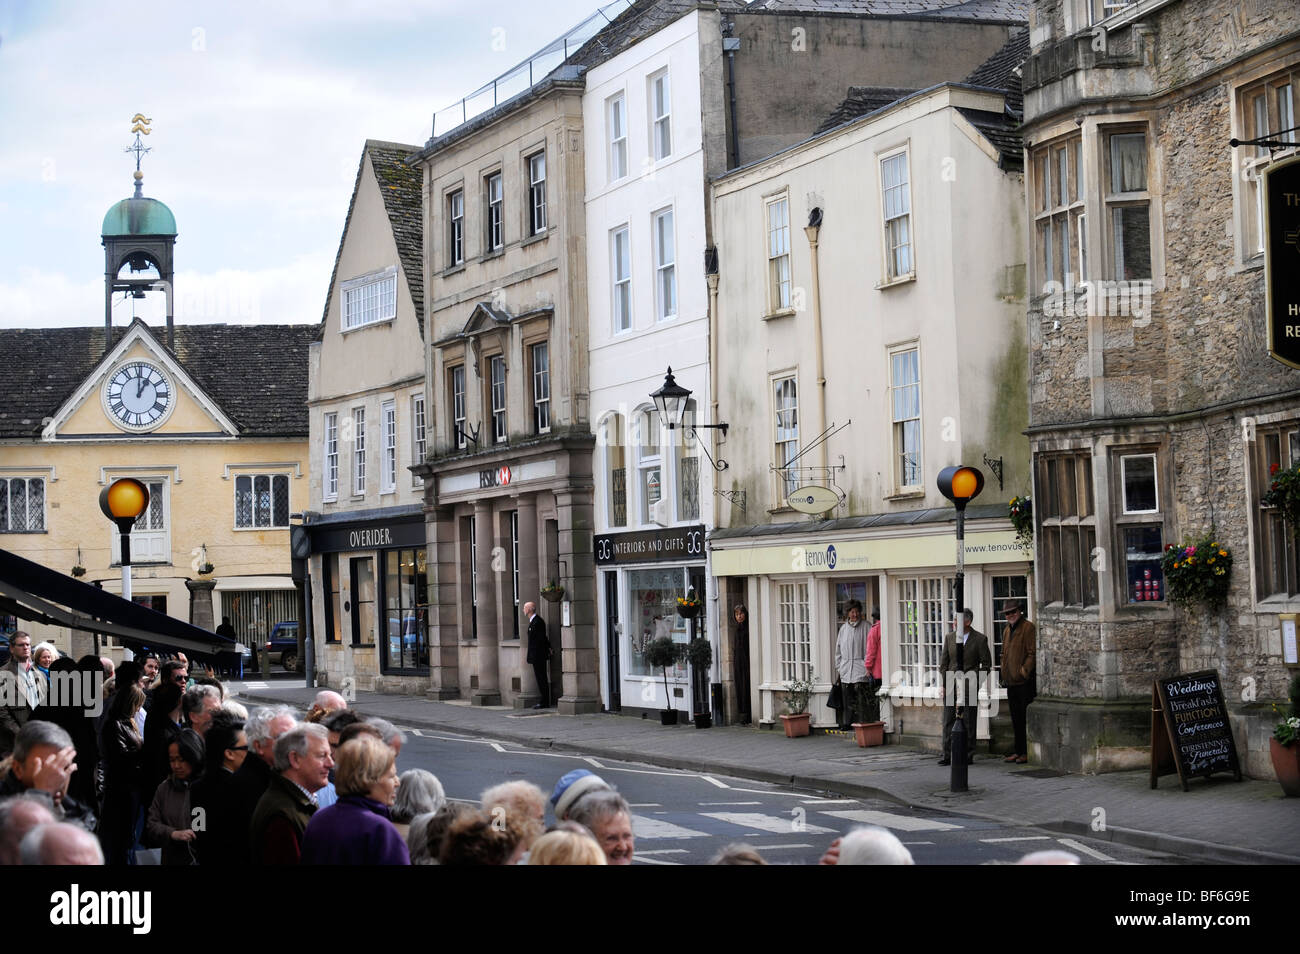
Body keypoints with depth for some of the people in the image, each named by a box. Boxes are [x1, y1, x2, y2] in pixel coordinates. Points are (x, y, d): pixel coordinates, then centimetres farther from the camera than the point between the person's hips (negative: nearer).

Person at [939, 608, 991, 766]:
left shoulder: (980, 639, -3)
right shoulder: (949, 637, 8)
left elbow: (986, 664, 1)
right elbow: (944, 663, 10)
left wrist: (975, 682, -7)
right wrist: (942, 685, 2)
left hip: (970, 685, -3)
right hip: (951, 685, 3)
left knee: (968, 722, 0)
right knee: (948, 721, 1)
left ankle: (968, 755, 6)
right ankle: (947, 756, 3)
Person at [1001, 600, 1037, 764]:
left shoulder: (1028, 628, -8)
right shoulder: (1007, 631, 18)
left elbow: (1032, 653, -13)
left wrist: (1024, 671, -18)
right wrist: (1005, 674, 15)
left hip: (1025, 681, -8)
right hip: (1011, 682, 8)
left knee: (1026, 717, -5)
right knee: (1016, 718, 12)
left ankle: (1028, 752, -1)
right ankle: (1019, 751, 18)